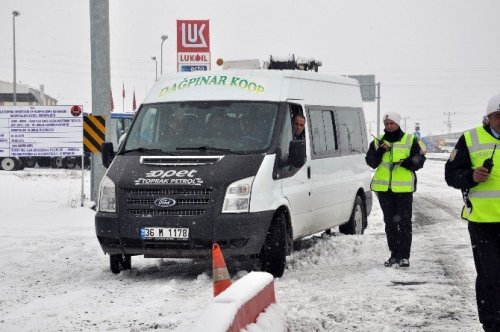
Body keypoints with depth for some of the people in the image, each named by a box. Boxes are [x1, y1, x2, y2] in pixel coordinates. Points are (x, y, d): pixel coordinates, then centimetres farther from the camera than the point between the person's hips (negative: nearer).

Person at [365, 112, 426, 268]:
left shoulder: (410, 140, 3)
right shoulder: (378, 142, 10)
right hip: (384, 188, 3)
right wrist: (380, 151, -15)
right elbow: (371, 162, 2)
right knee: (390, 222, 8)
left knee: (404, 221, -3)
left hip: (404, 187, -3)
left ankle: (404, 255, 2)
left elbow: (419, 160, -1)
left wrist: (407, 162, -19)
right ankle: (394, 254, 16)